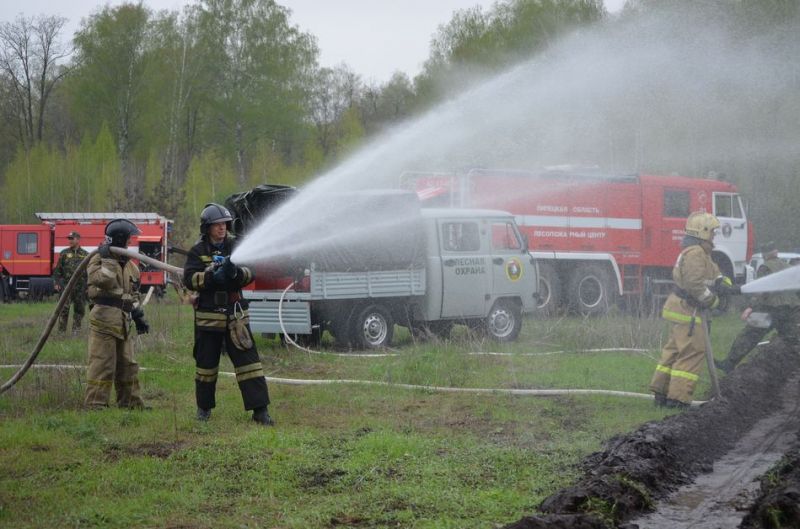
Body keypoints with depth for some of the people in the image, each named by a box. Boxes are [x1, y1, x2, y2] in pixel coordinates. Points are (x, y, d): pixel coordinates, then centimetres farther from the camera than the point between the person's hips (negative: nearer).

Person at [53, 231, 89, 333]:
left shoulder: (85, 255, 9)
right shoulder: (64, 253, 6)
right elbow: (58, 270, 5)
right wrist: (56, 282, -4)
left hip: (81, 287, 2)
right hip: (67, 286, -2)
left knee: (79, 309, 6)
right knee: (64, 308, -7)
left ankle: (76, 330, 16)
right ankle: (61, 331, -3)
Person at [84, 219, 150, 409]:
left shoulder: (130, 265, 18)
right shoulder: (99, 260, -5)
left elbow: (133, 295, 25)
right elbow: (104, 280, -25)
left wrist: (138, 317, 20)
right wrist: (108, 260, -22)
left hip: (123, 322, 8)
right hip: (103, 320, -8)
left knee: (127, 365, 13)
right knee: (102, 365, -9)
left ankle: (131, 402, 21)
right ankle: (95, 404, -6)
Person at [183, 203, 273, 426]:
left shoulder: (235, 247, 7)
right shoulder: (198, 251, 2)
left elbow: (251, 273, 0)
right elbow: (189, 279, -10)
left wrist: (236, 272, -21)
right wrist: (212, 276, -24)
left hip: (235, 315, 1)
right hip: (208, 316, -1)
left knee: (248, 361, -6)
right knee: (206, 364, 9)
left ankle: (260, 410, -7)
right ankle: (204, 407, 27)